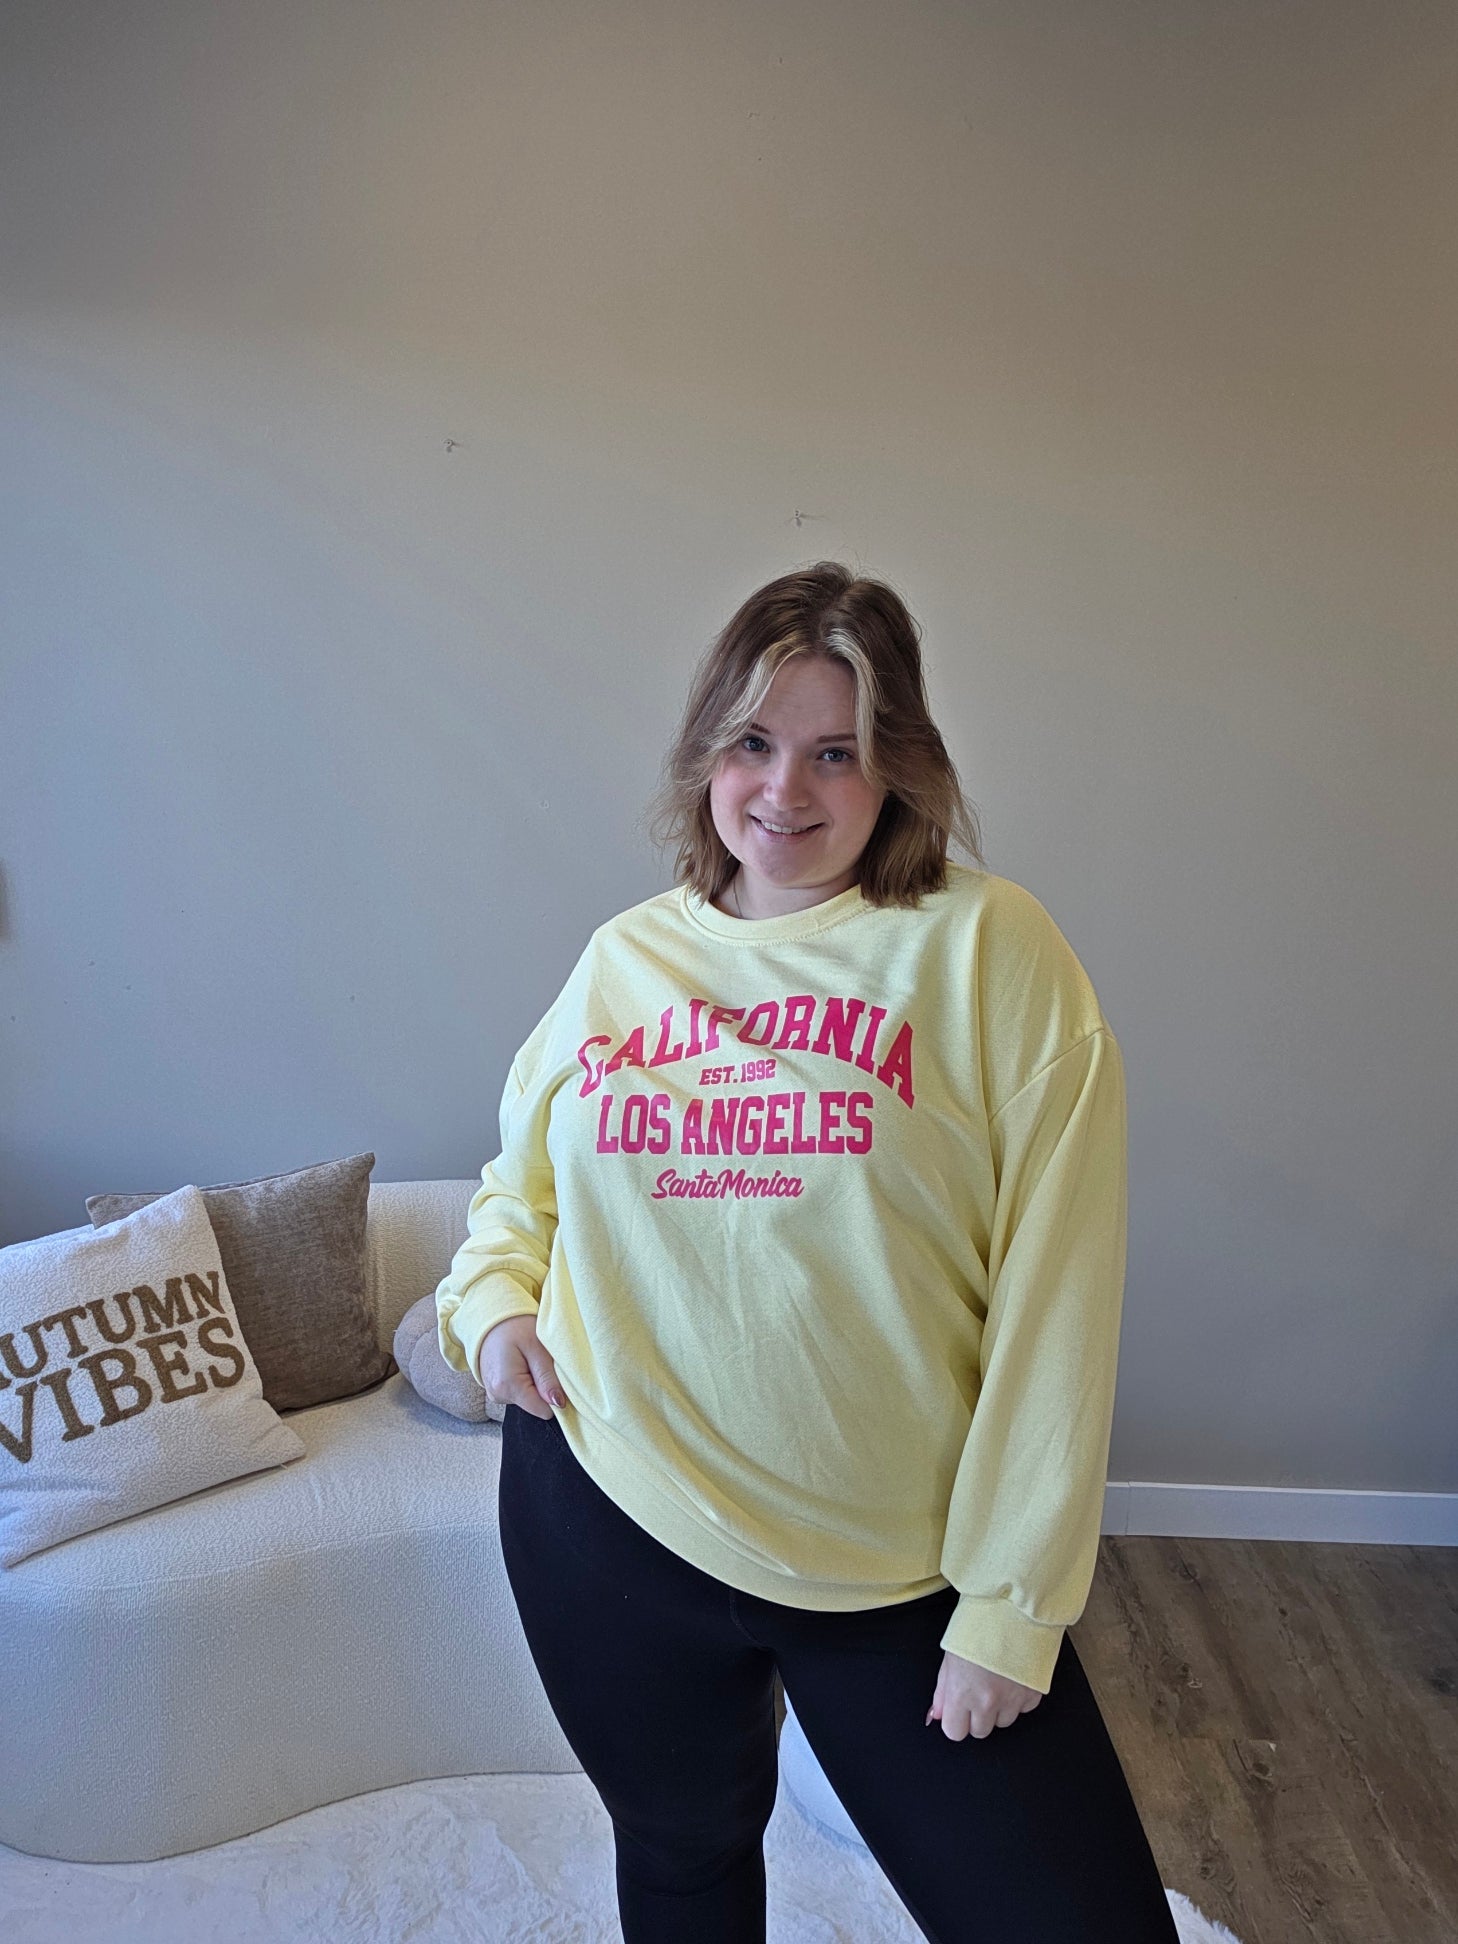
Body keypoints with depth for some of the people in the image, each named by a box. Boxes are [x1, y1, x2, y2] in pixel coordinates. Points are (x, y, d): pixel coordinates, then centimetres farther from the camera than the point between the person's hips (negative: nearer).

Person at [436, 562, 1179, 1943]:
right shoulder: (621, 956, 1)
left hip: (897, 1567, -2)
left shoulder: (990, 949, -12)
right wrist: (491, 1297, -3)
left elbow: (1055, 1304, -12)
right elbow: (518, 1180, 16)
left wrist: (1010, 1604, -10)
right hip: (607, 1519, 3)